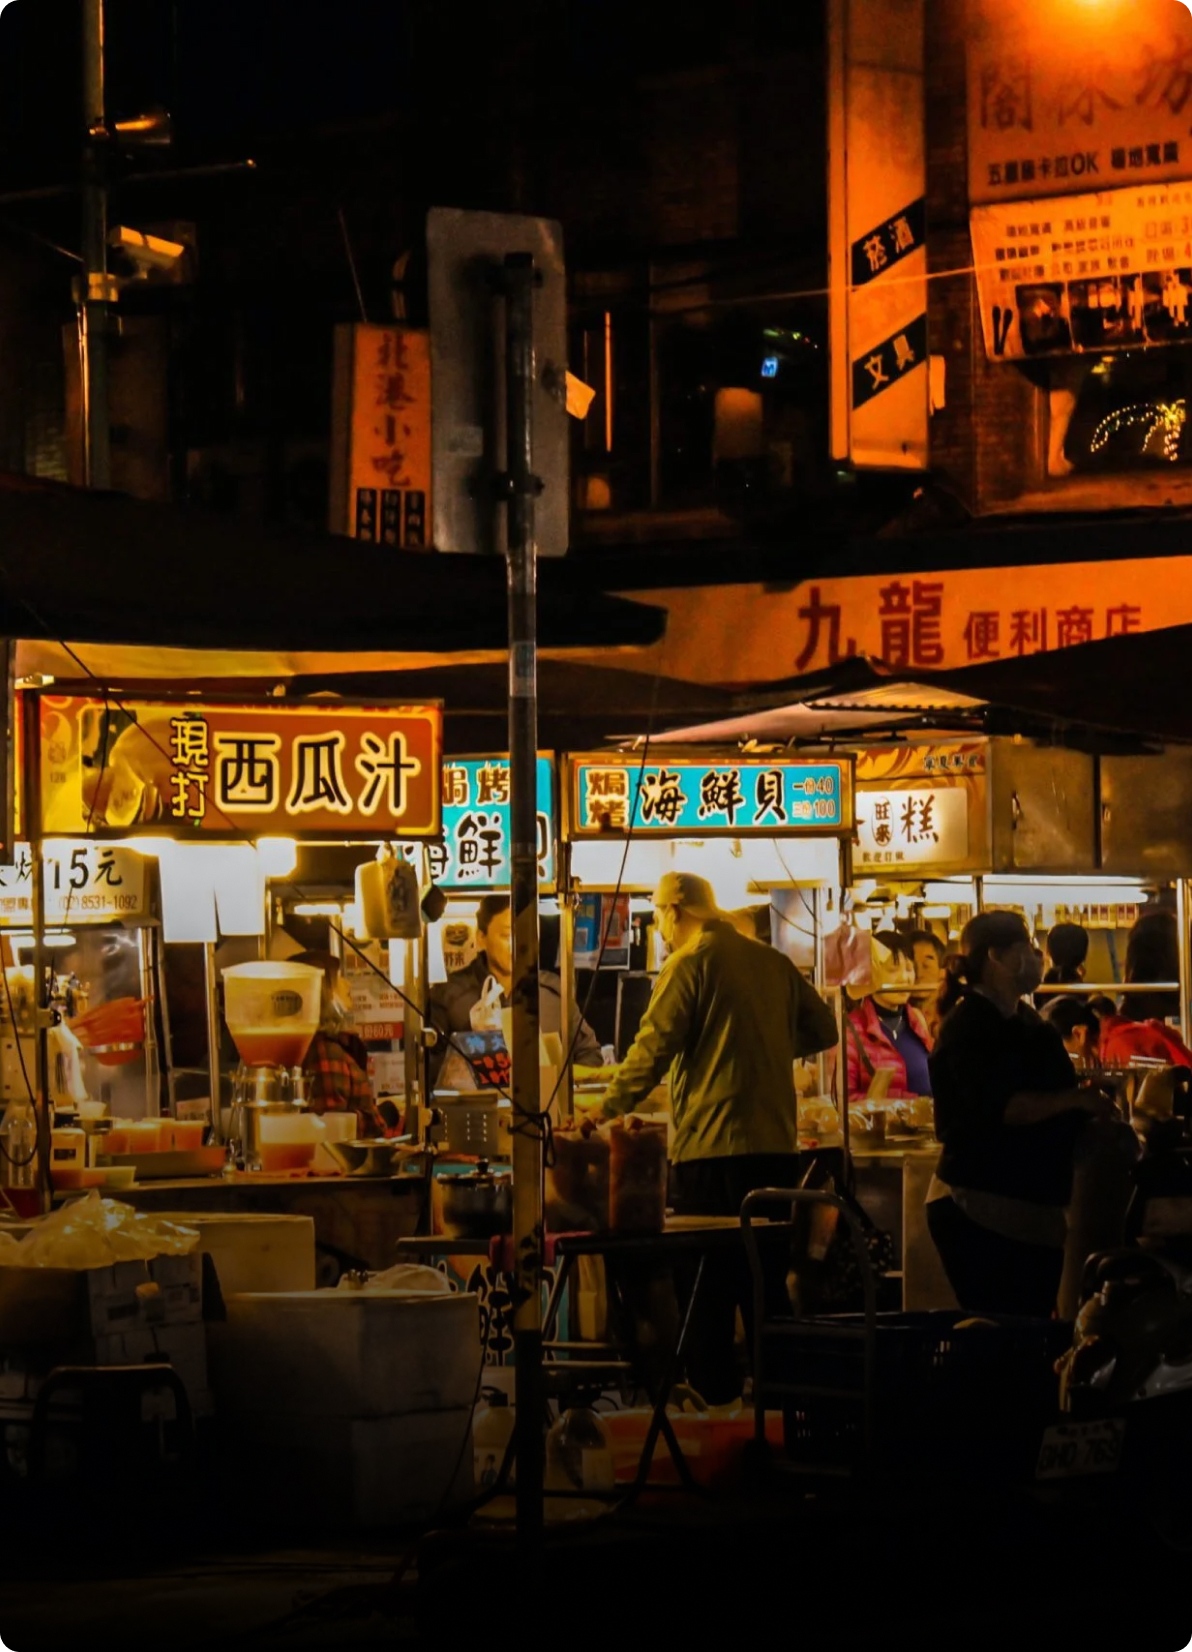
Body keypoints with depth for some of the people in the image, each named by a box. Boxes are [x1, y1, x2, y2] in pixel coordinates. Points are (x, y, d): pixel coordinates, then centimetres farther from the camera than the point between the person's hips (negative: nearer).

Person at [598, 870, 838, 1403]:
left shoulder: (689, 965, -8)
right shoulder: (775, 962, 10)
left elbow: (653, 1050, -11)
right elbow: (822, 1029, 15)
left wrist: (605, 1110, -3)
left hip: (711, 1142, -6)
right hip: (775, 1140, 6)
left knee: (709, 1276, 1)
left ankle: (712, 1389, 2)